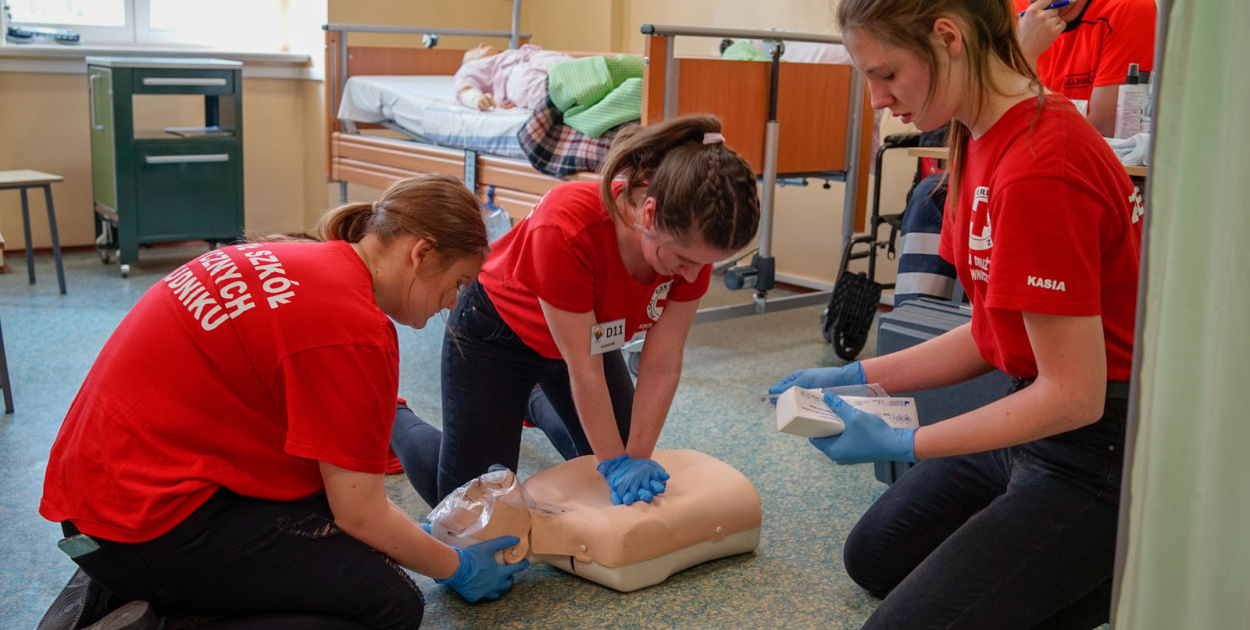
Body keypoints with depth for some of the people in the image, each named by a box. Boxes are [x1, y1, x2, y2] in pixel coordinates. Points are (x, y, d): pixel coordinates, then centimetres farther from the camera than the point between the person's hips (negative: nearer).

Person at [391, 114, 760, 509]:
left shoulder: (692, 239, -27)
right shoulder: (567, 228, -42)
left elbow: (662, 365, -19)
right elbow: (583, 369, -32)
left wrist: (636, 460, -19)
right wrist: (616, 463, -24)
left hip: (588, 334, 5)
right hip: (496, 333, -5)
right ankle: (393, 418, 26)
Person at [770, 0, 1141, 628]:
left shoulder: (1040, 168, -28)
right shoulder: (983, 141, 2)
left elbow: (1073, 395, -24)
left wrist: (902, 443, -21)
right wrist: (857, 376, 4)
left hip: (1099, 447, -10)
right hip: (1036, 415, 10)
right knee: (872, 557, 23)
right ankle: (1090, 573, 20)